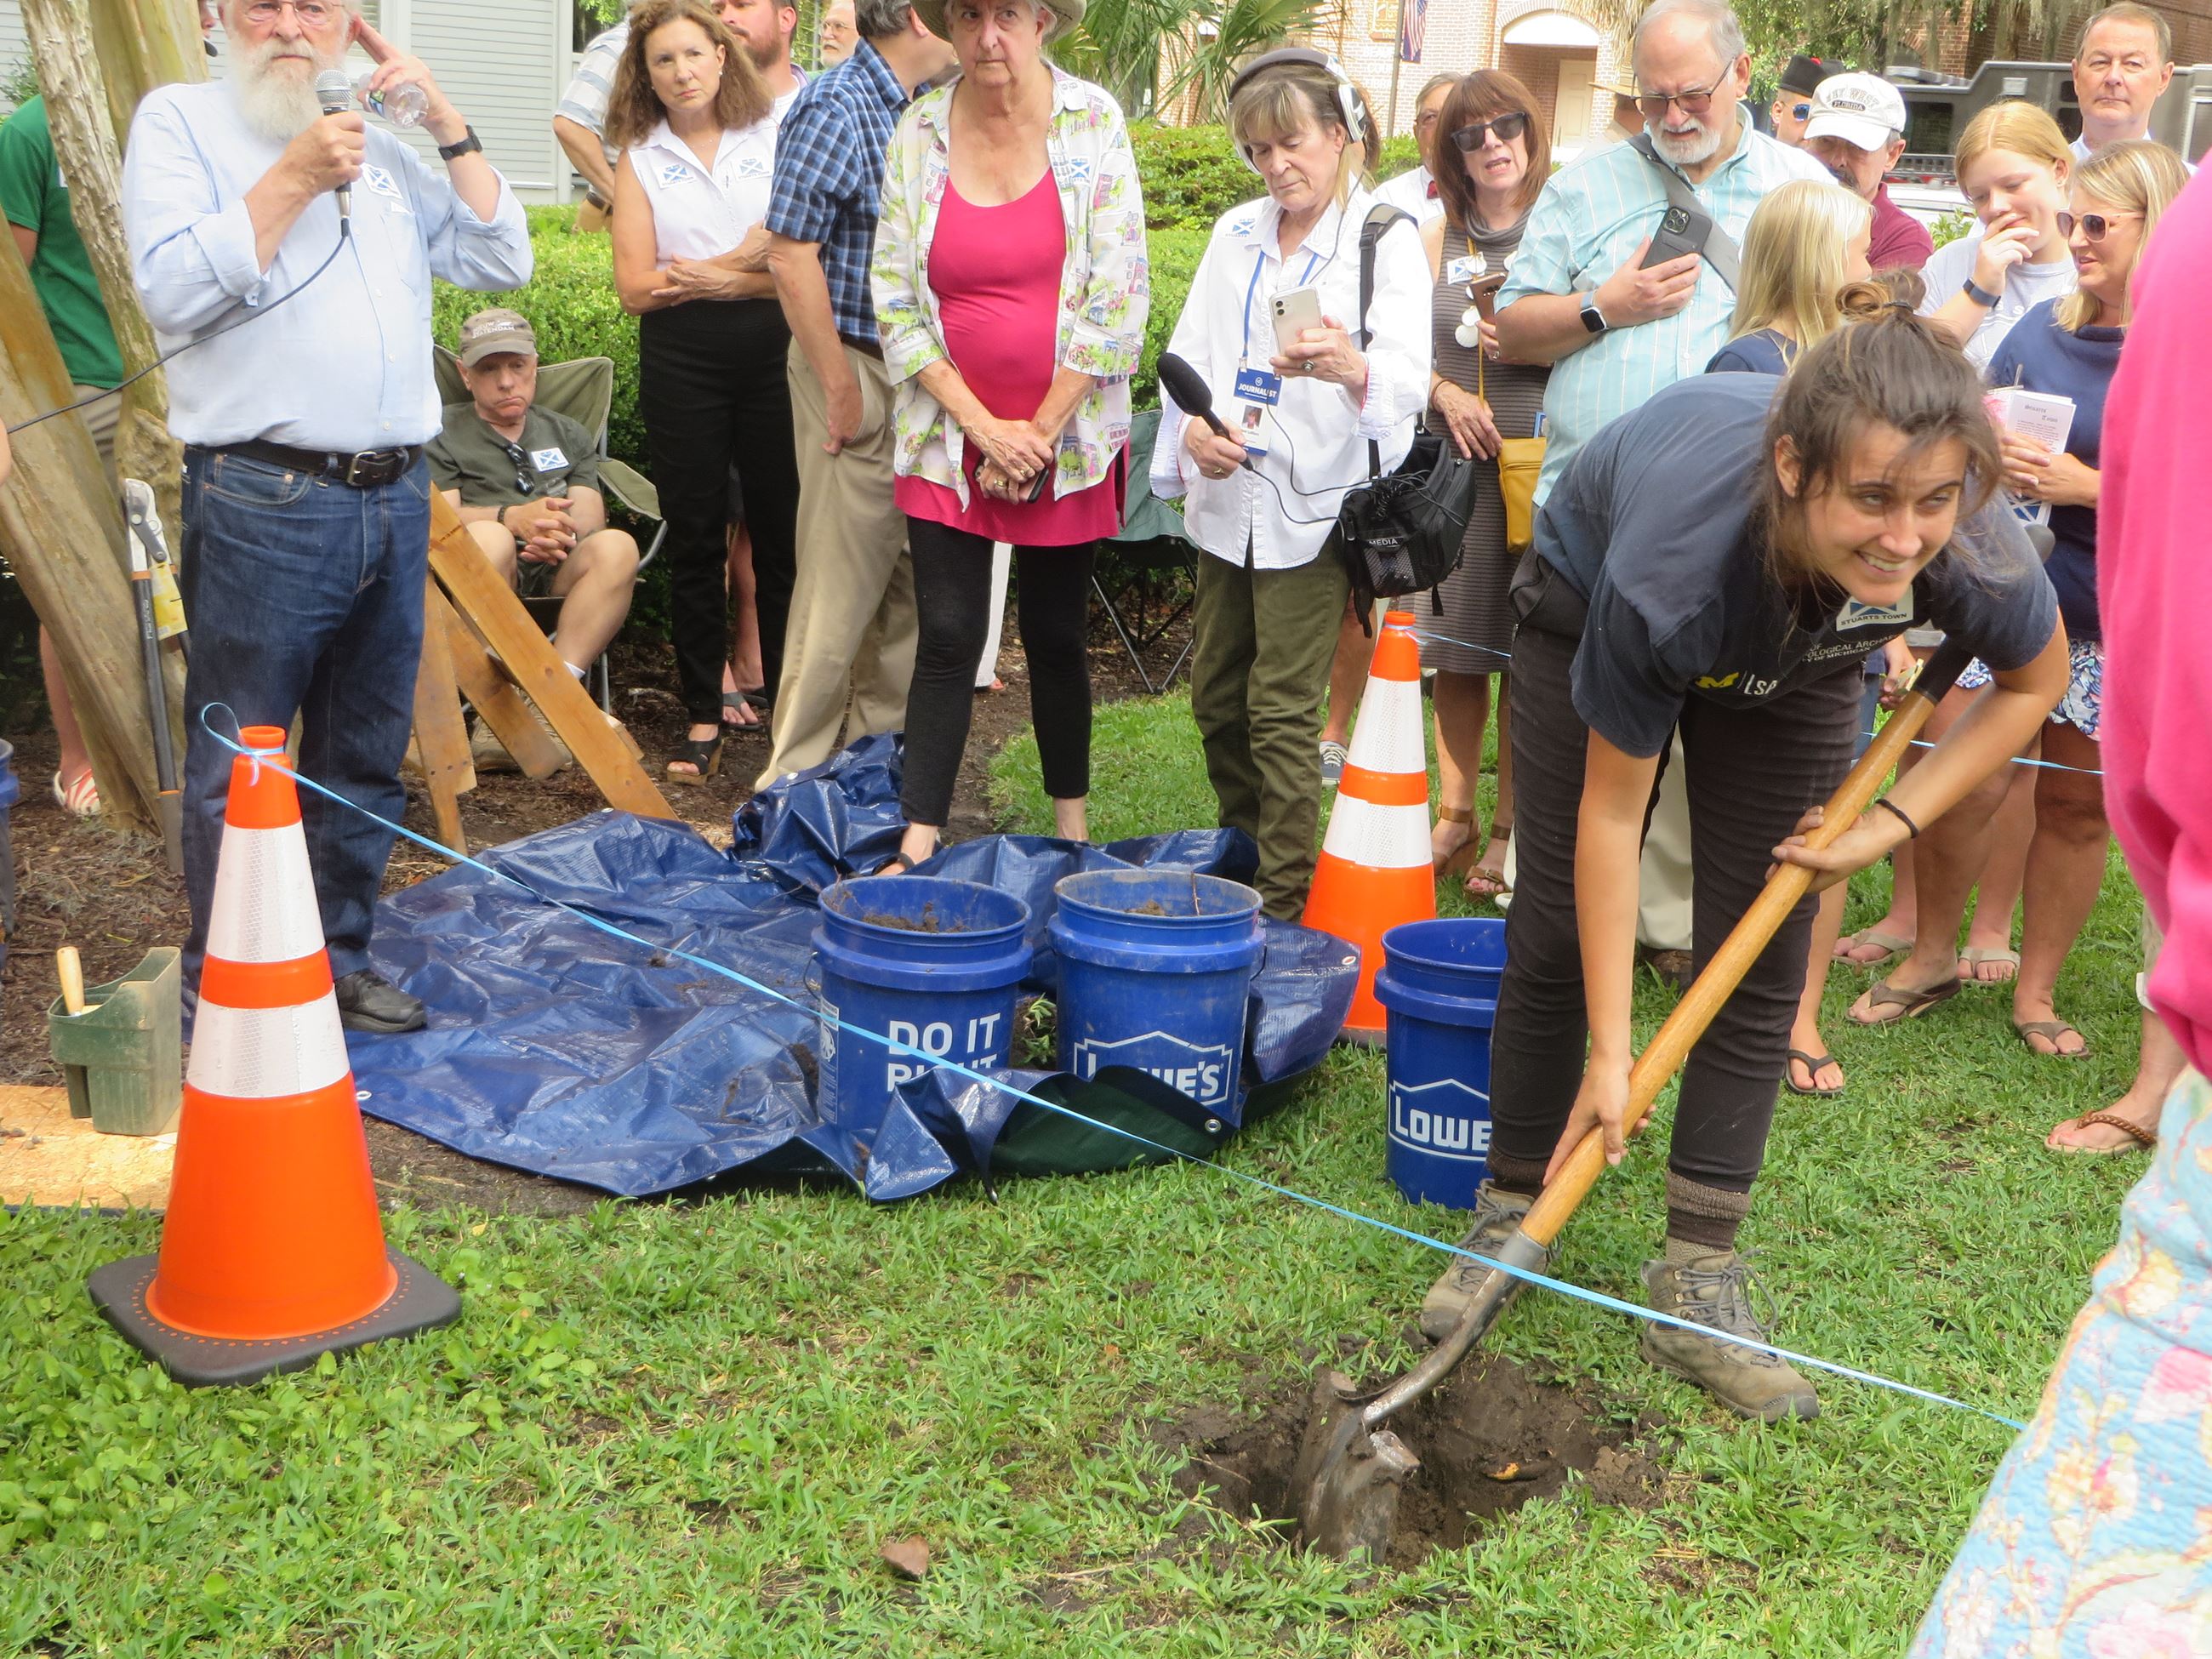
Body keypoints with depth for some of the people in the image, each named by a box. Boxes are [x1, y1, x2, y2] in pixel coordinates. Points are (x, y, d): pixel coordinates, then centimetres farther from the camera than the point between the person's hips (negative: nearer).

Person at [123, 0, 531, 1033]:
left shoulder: (379, 144, 18)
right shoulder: (179, 120, 3)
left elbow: (501, 261, 13)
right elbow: (173, 288, -11)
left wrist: (447, 126, 7)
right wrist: (295, 177, -14)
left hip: (396, 496, 6)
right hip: (262, 506, -6)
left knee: (364, 760, 13)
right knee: (240, 767, 0)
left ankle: (337, 961, 25)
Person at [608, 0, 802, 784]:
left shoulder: (779, 138, 7)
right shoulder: (641, 160, 8)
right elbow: (636, 287, -3)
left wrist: (720, 279, -11)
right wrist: (755, 259, -9)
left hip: (774, 347, -1)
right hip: (681, 361, 1)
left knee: (784, 532, 0)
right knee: (695, 541, 5)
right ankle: (703, 716, 13)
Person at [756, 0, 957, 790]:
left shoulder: (922, 107, 12)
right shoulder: (836, 105, -14)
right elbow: (790, 255, -19)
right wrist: (841, 388, -18)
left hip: (917, 370, 8)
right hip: (858, 367, -8)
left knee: (908, 572, 14)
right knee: (841, 577, -4)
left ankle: (880, 738, 26)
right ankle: (799, 769, 6)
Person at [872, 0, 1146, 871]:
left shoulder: (1093, 121, -6)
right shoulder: (918, 129, -1)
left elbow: (1118, 299, -8)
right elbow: (895, 297, -1)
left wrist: (1041, 430, -9)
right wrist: (983, 425, -8)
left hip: (1065, 432, -1)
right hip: (951, 432, 1)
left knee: (1057, 634, 10)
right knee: (948, 636, -3)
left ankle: (1072, 829, 25)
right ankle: (916, 849, 0)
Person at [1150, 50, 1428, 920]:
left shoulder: (1387, 239, -5)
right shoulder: (1236, 233, 13)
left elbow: (1406, 375, -19)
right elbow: (1189, 350, 13)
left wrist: (1352, 367, -42)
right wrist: (1193, 428, -8)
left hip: (1311, 505, -6)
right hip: (1225, 497, 6)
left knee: (1282, 712, -6)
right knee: (1217, 696, 13)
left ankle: (1285, 900, 3)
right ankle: (1239, 864, 30)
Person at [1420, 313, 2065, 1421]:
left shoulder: (1979, 559, -37)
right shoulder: (1671, 566, -45)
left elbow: (2034, 682, -10)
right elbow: (1611, 810, -31)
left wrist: (1892, 822, -19)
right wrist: (1611, 1050, -26)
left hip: (1794, 659, 3)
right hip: (1591, 609, -2)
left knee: (1758, 962, -3)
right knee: (1559, 931, 1)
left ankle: (1698, 1288, 6)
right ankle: (1512, 1215, 21)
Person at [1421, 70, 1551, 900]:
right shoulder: (1436, 240, 12)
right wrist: (1446, 393, -7)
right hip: (1452, 461, 3)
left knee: (1523, 651, 0)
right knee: (1456, 650, 5)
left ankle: (1510, 829, 9)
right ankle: (1454, 817, 17)